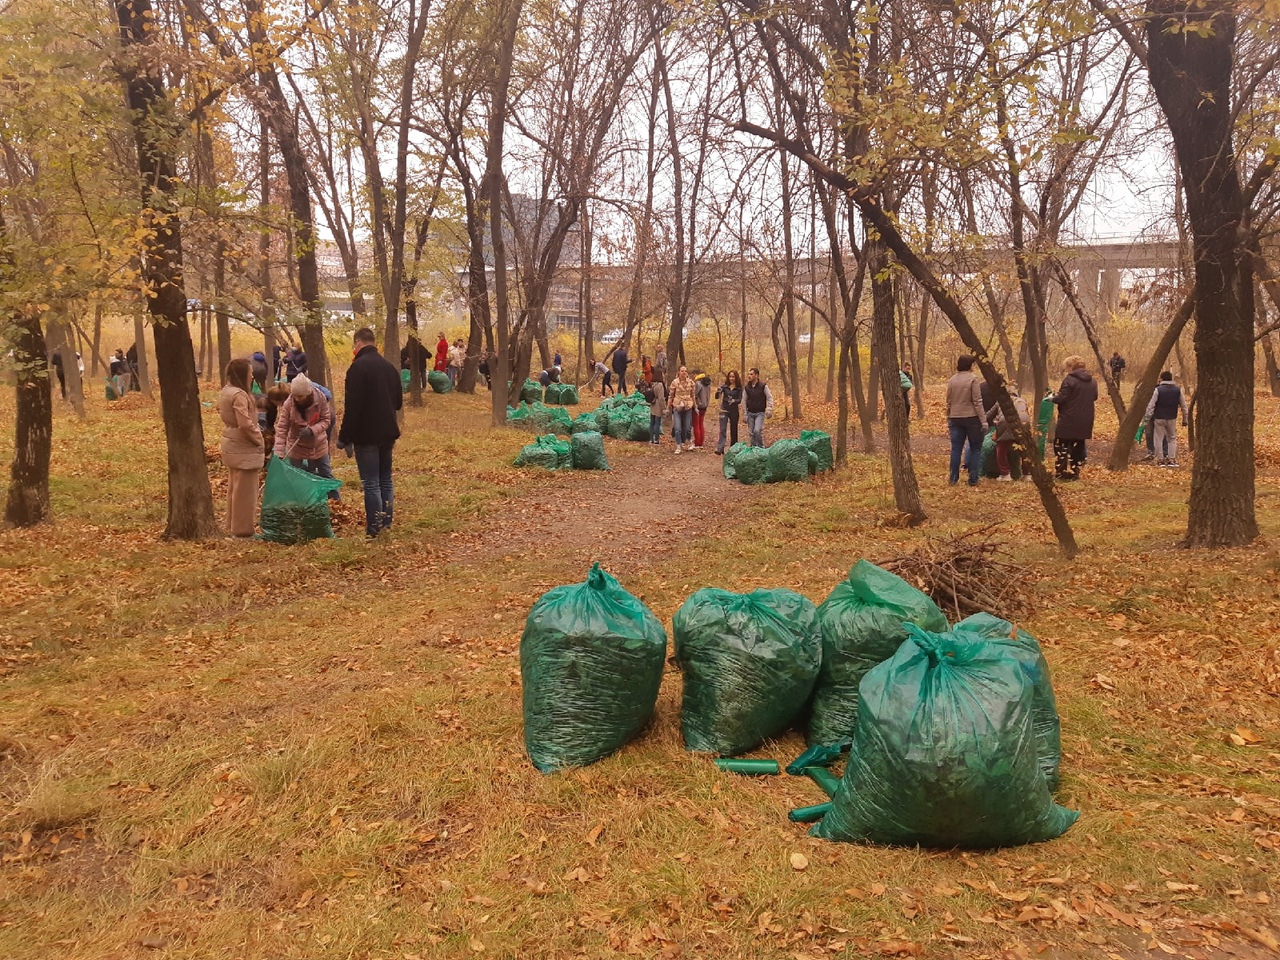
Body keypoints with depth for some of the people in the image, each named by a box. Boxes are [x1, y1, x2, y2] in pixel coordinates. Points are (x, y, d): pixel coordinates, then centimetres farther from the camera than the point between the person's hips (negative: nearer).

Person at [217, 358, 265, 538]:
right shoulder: (239, 394, -21)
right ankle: (242, 529, 5)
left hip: (232, 446, 10)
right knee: (244, 490, -1)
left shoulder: (226, 391, 9)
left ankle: (232, 526, 27)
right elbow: (245, 423, -27)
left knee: (234, 488, 18)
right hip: (244, 448, -10)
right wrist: (259, 440, -13)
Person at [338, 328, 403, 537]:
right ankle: (386, 524, 21)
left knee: (371, 483, -3)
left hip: (366, 435, -7)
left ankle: (374, 529, -1)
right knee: (385, 480, 15)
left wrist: (345, 438, -14)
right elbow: (398, 402, 18)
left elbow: (352, 406, -19)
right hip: (388, 433, 7)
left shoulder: (358, 367, -14)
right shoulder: (389, 366, 10)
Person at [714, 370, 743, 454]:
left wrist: (734, 400, -28)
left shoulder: (739, 388, 0)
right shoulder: (724, 386, 2)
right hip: (724, 410, 0)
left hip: (734, 411, 0)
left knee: (733, 430, 9)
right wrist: (717, 392, -23)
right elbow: (717, 397, -1)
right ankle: (719, 450, -12)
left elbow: (740, 400, -6)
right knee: (722, 430, -7)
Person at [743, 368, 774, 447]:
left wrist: (769, 410, -14)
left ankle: (761, 447, 0)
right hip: (750, 413, 4)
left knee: (757, 430, -17)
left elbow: (769, 398, -4)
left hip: (760, 413, -4)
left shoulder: (763, 386, -9)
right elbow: (744, 401, 8)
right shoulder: (747, 387, 2)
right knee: (751, 432, 5)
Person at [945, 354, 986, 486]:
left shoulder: (952, 380, 6)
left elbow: (948, 402, 11)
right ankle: (973, 479, 5)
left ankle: (953, 478, 10)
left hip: (955, 419, 5)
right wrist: (983, 420, -11)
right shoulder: (972, 378, -9)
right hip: (971, 418, -4)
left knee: (956, 449, 8)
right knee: (975, 449, 6)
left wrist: (948, 420, 19)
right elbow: (977, 401, -13)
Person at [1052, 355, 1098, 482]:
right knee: (1078, 446, 14)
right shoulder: (1092, 381, 9)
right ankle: (1074, 472, 16)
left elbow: (1061, 398, -18)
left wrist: (1053, 397, 2)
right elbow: (1094, 397, 17)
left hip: (1068, 420, -7)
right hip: (1084, 421, 7)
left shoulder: (1069, 379, -14)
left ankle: (1062, 472, -1)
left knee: (1061, 445, 3)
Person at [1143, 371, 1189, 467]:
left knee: (1158, 438, 5)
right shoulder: (1178, 390, 2)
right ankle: (1171, 459, 12)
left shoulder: (1158, 390, -9)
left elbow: (1151, 406, -12)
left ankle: (1161, 460, 4)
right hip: (1172, 418, 3)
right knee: (1172, 438, 15)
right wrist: (1185, 419, 14)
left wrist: (1147, 419, -7)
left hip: (1159, 418, -3)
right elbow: (1183, 406, 6)